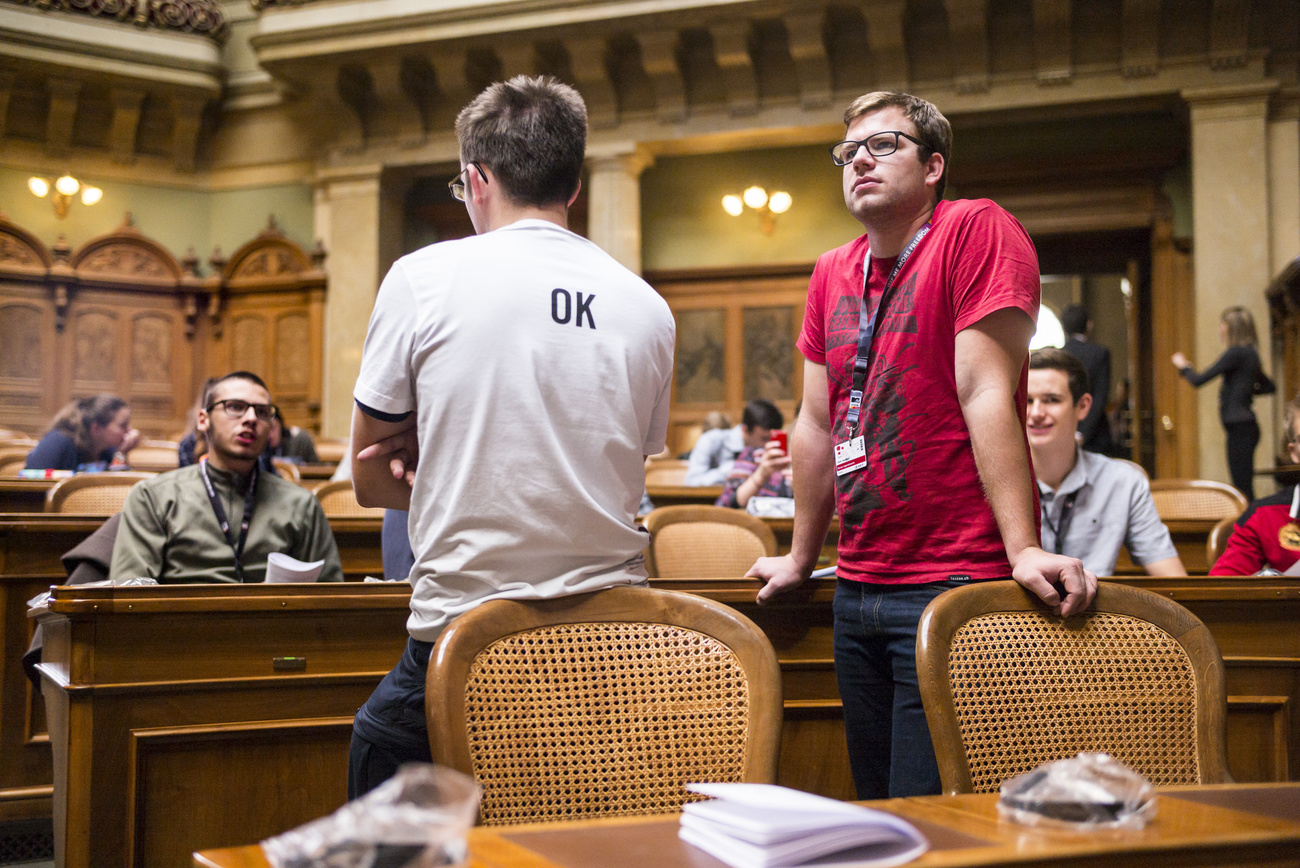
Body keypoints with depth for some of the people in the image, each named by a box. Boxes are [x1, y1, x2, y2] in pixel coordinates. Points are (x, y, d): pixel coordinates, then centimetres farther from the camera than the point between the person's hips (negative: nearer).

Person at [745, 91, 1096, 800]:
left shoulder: (976, 231, -6)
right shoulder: (831, 275, 14)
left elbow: (986, 394, -16)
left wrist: (1024, 549, -22)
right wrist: (800, 558, 23)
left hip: (952, 583, -7)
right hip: (856, 591, 7)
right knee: (877, 809, 14)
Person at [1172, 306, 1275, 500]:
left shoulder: (1236, 353, -13)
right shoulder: (1250, 353, 15)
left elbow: (1198, 380, -13)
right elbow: (1270, 387, 28)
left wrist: (1183, 366, 5)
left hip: (1239, 427, -9)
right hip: (1245, 426, 10)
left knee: (1244, 488, -10)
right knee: (1244, 488, 12)